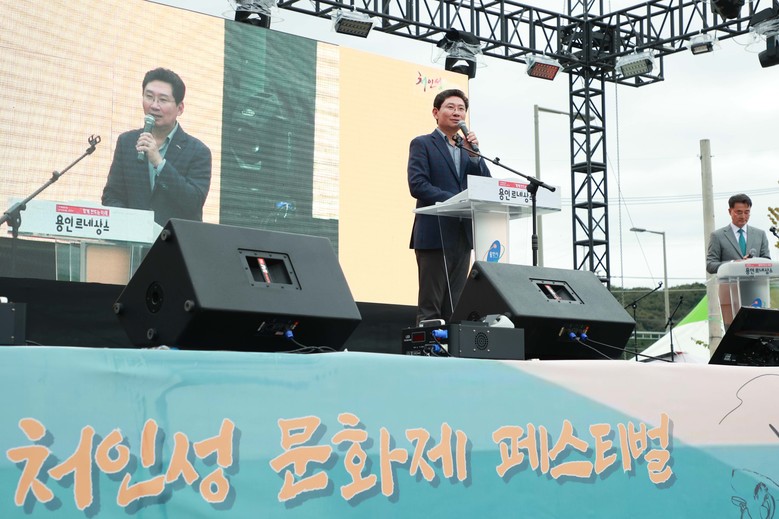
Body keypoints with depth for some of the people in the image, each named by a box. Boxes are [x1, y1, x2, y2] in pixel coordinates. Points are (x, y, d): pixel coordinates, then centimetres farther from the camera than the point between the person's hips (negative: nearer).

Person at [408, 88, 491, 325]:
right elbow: (417, 185, -12)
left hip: (463, 234, 6)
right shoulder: (422, 144, 2)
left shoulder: (468, 147, 19)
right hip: (435, 234, -6)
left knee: (455, 307, 6)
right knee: (430, 306, -5)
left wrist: (473, 153, -3)